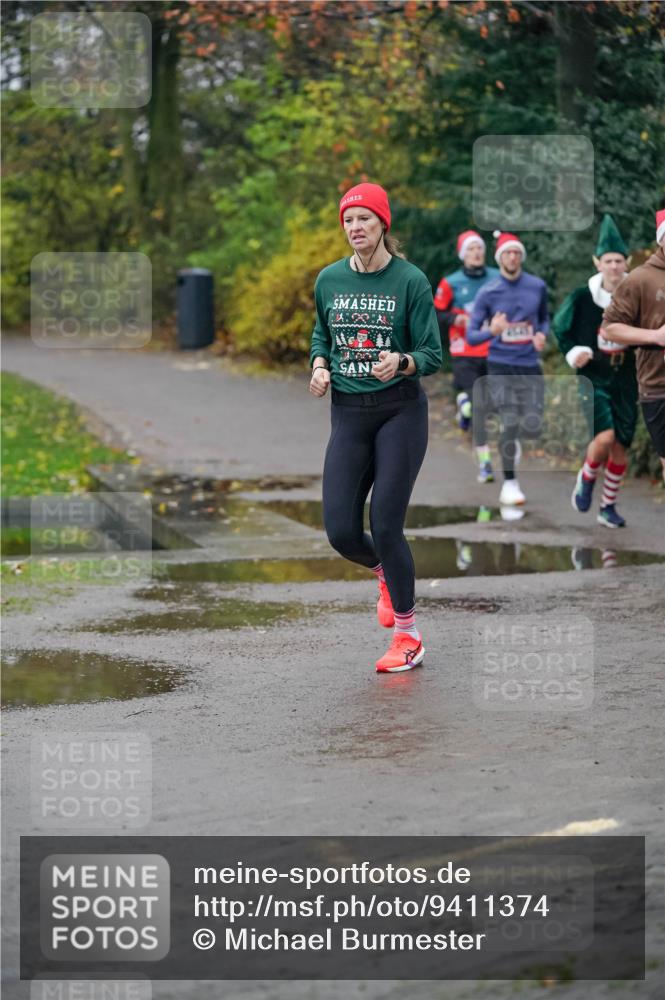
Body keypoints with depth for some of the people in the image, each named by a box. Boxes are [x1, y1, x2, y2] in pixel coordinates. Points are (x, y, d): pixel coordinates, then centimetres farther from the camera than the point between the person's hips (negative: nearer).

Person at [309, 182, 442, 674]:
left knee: (386, 526, -9)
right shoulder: (330, 279, 5)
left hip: (401, 411, -4)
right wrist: (319, 365, 3)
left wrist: (401, 363, -27)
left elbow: (433, 354, -6)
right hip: (348, 414, 4)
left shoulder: (411, 280, -8)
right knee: (341, 531, -3)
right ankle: (388, 574, 33)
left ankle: (408, 637, 7)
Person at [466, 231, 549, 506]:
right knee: (510, 423, -14)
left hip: (529, 367, 2)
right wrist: (491, 331, -25)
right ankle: (509, 484, 1)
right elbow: (471, 336, -4)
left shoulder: (538, 287, 4)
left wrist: (542, 334, -2)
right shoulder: (487, 293, -4)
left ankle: (511, 442, 30)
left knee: (532, 428, -8)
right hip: (500, 367, -2)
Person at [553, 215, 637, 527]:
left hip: (626, 381, 3)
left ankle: (608, 507, 20)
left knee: (621, 446, 3)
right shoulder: (582, 298, -6)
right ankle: (585, 481, 8)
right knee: (604, 435, -22)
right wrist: (574, 352, -8)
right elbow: (560, 328, 7)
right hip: (594, 378, -2)